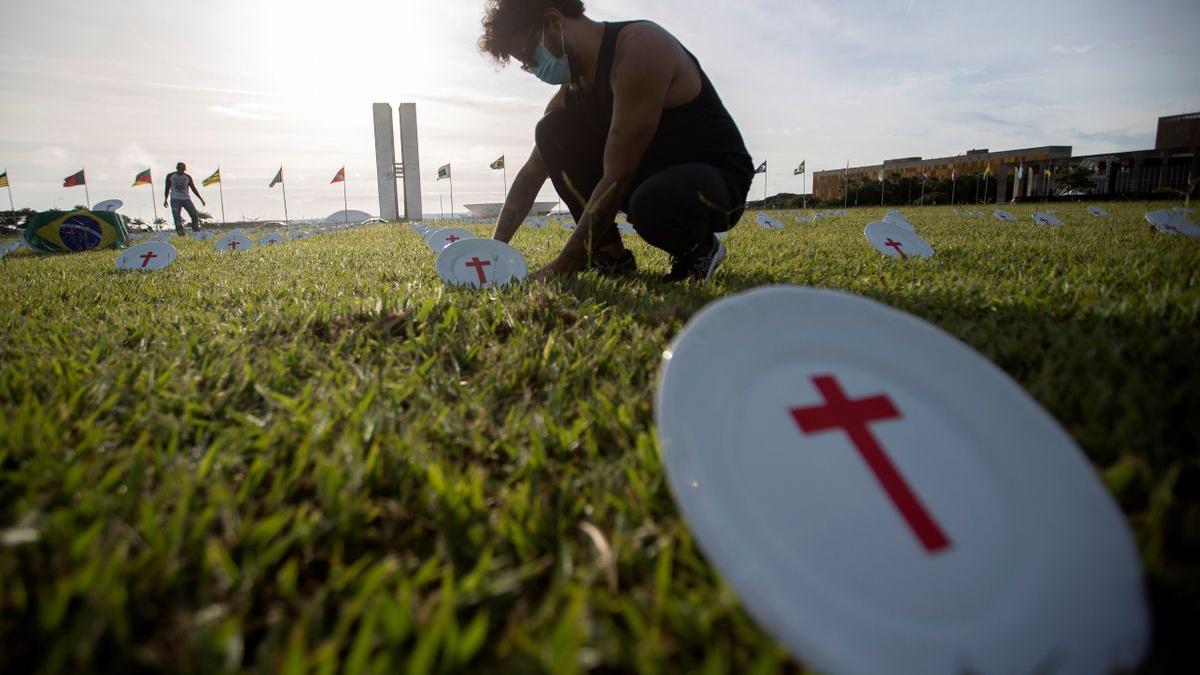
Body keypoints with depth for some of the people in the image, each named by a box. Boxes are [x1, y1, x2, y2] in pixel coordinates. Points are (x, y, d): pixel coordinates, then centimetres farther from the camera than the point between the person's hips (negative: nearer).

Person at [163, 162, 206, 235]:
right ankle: (180, 232, -7)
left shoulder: (188, 177, 6)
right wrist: (165, 200, 6)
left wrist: (201, 199, 4)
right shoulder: (170, 176, 5)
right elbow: (167, 188, 11)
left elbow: (194, 189, 10)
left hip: (186, 198, 1)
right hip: (175, 199, -1)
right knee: (177, 217, -11)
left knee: (195, 215, -11)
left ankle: (196, 231, -1)